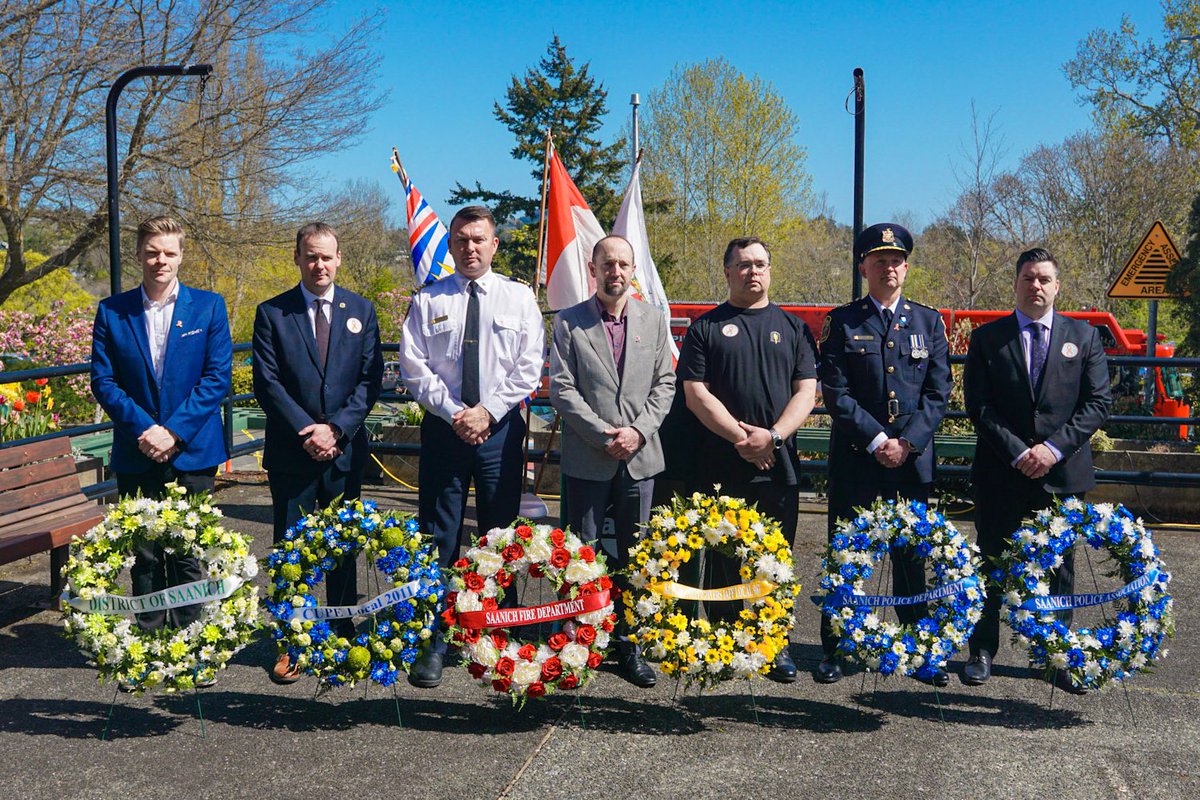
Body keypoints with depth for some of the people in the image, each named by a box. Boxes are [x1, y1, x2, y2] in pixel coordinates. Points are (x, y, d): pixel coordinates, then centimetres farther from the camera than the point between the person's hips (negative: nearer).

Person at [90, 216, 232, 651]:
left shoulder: (208, 306, 1)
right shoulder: (111, 311, 4)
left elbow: (218, 376, -5)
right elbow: (103, 380, 1)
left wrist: (175, 431, -13)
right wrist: (144, 429, -12)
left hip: (192, 451, -1)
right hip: (136, 453, 1)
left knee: (188, 554, 7)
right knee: (143, 555, 8)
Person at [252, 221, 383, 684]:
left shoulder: (361, 311, 6)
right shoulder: (272, 313, 1)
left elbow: (371, 379, 0)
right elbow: (267, 383, -5)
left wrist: (337, 428, -12)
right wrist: (306, 431, -14)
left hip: (345, 451, 2)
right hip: (290, 453, -1)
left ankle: (343, 638, 22)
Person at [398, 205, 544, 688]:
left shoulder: (519, 298, 5)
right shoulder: (428, 301, 5)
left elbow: (529, 368, -1)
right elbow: (414, 367, 0)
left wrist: (488, 410, -11)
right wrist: (454, 412, -11)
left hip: (501, 429, 0)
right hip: (444, 427, 0)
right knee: (439, 539, 2)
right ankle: (433, 644, 8)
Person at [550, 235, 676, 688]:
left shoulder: (653, 319, 8)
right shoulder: (569, 323, 0)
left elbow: (664, 383, 7)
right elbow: (561, 388, -6)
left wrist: (639, 430, -8)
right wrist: (605, 435, -13)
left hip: (640, 457, 3)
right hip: (587, 459, -2)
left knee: (633, 556, 9)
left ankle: (628, 645, 19)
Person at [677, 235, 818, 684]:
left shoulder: (792, 327, 12)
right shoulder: (706, 328, 6)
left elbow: (806, 391, 4)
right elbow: (695, 393, -3)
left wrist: (772, 436, -11)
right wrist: (740, 436, -12)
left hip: (779, 466, 2)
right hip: (720, 466, -1)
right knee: (723, 559, 4)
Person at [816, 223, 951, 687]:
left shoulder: (929, 322, 10)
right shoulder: (842, 322, 3)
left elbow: (939, 393, 4)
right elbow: (836, 393, -4)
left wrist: (907, 442, -8)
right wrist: (877, 441, -12)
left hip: (913, 460, 2)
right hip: (854, 459, -2)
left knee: (913, 558, 8)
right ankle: (834, 650, 15)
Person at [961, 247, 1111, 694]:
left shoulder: (1084, 336, 7)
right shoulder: (987, 338, 3)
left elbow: (1098, 402, 1)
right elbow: (979, 405, -3)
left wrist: (1054, 448, -11)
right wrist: (1017, 453, -12)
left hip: (1063, 472, 1)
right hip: (1000, 473, -1)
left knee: (1060, 566, 8)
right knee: (991, 564, 7)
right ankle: (982, 652, 19)